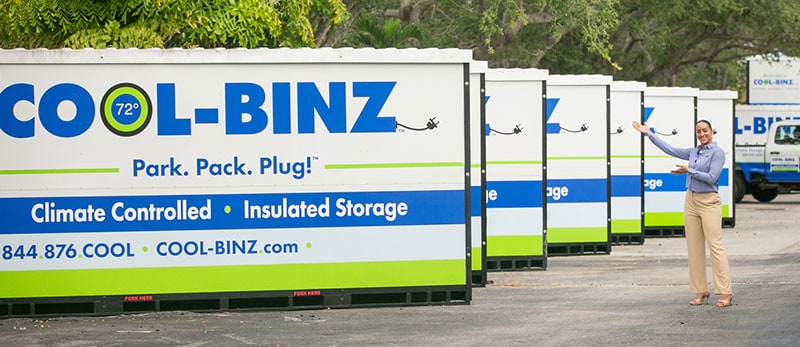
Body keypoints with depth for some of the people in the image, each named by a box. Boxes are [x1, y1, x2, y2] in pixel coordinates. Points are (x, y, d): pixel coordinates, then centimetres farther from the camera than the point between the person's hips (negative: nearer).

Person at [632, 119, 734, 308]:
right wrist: (649, 134, 21)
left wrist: (688, 170, -13)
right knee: (694, 248, 4)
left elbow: (712, 177, -15)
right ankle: (701, 292, 8)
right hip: (691, 200, 7)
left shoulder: (717, 152, -6)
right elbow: (670, 149, 20)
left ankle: (725, 292, -11)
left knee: (715, 246, -11)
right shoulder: (693, 152, 14)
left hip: (708, 202, -7)